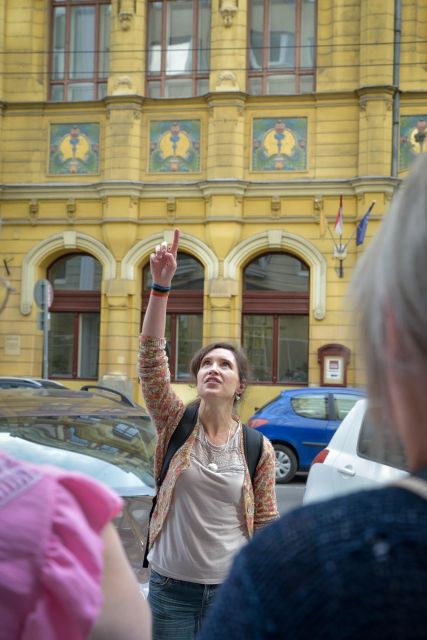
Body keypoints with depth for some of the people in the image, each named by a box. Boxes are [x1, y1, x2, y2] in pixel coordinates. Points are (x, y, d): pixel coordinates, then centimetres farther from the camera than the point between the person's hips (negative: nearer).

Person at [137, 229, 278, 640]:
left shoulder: (259, 448, -3)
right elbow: (151, 358, -18)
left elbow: (267, 525, 4)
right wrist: (160, 284, -28)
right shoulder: (175, 424, -5)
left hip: (232, 589, 0)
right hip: (170, 588, 0)